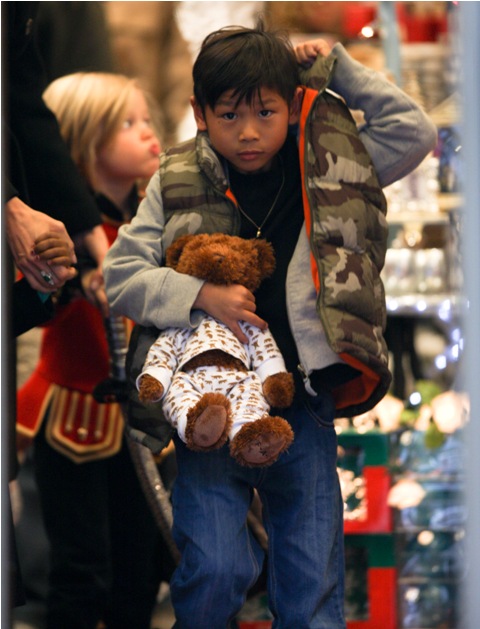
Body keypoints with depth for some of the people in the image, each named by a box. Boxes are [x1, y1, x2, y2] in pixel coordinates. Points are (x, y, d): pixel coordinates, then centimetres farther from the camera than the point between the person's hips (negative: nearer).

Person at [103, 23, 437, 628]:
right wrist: (201, 295, -15)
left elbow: (415, 133, 6)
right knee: (213, 569, -14)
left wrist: (338, 68, 5)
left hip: (303, 401, 1)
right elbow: (119, 273, 0)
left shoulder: (329, 170, 6)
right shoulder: (178, 182, 3)